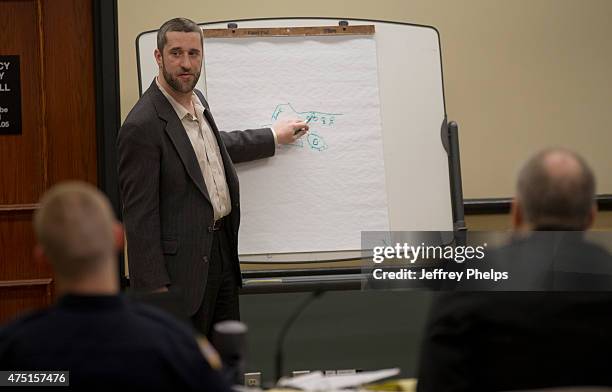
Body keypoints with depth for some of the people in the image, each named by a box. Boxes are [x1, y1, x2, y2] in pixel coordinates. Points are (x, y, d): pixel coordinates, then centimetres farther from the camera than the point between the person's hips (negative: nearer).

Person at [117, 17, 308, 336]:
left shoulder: (196, 100, 7)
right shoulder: (141, 127, -20)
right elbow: (139, 216, -20)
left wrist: (273, 137, 36)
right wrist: (155, 288, -20)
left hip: (222, 249, 9)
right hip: (182, 262, -9)